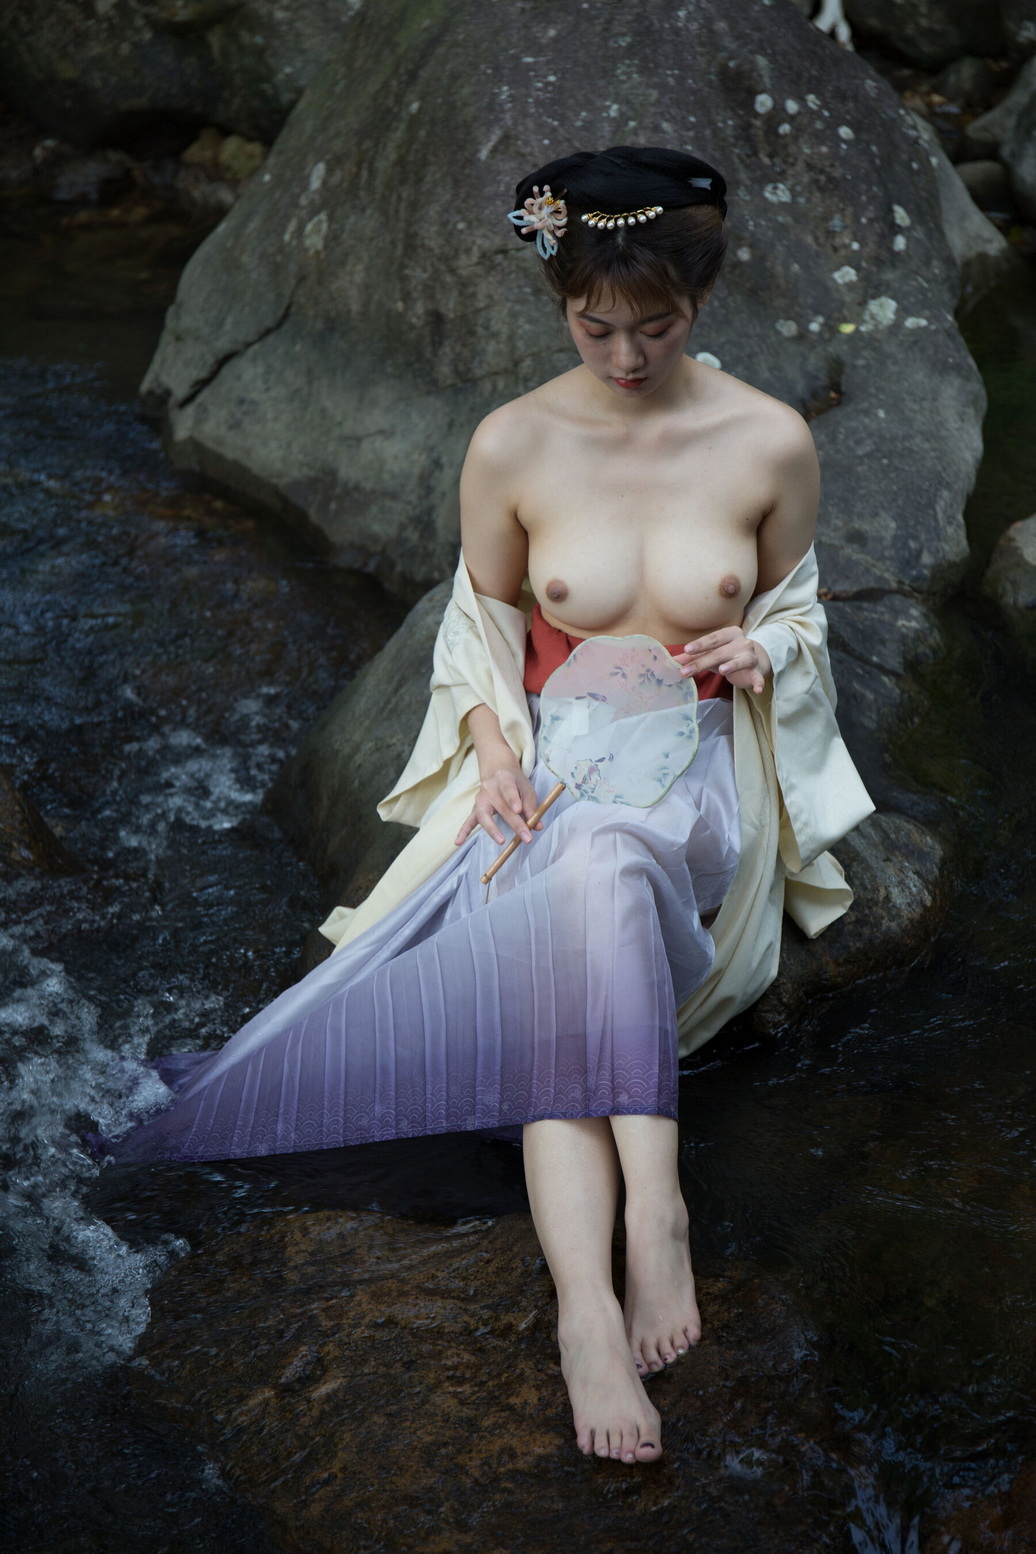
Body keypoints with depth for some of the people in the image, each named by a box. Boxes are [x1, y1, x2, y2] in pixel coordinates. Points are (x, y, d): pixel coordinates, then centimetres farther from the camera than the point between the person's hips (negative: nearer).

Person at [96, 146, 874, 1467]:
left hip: (701, 774, -1)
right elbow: (482, 614, 10)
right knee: (561, 937, -33)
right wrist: (492, 740, -8)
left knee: (601, 869, -38)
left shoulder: (769, 442, -2)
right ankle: (590, 1305, -40)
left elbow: (794, 605, 14)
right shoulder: (513, 446, -2)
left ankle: (586, 1306, -41)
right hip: (551, 766, 1)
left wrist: (762, 652, -10)